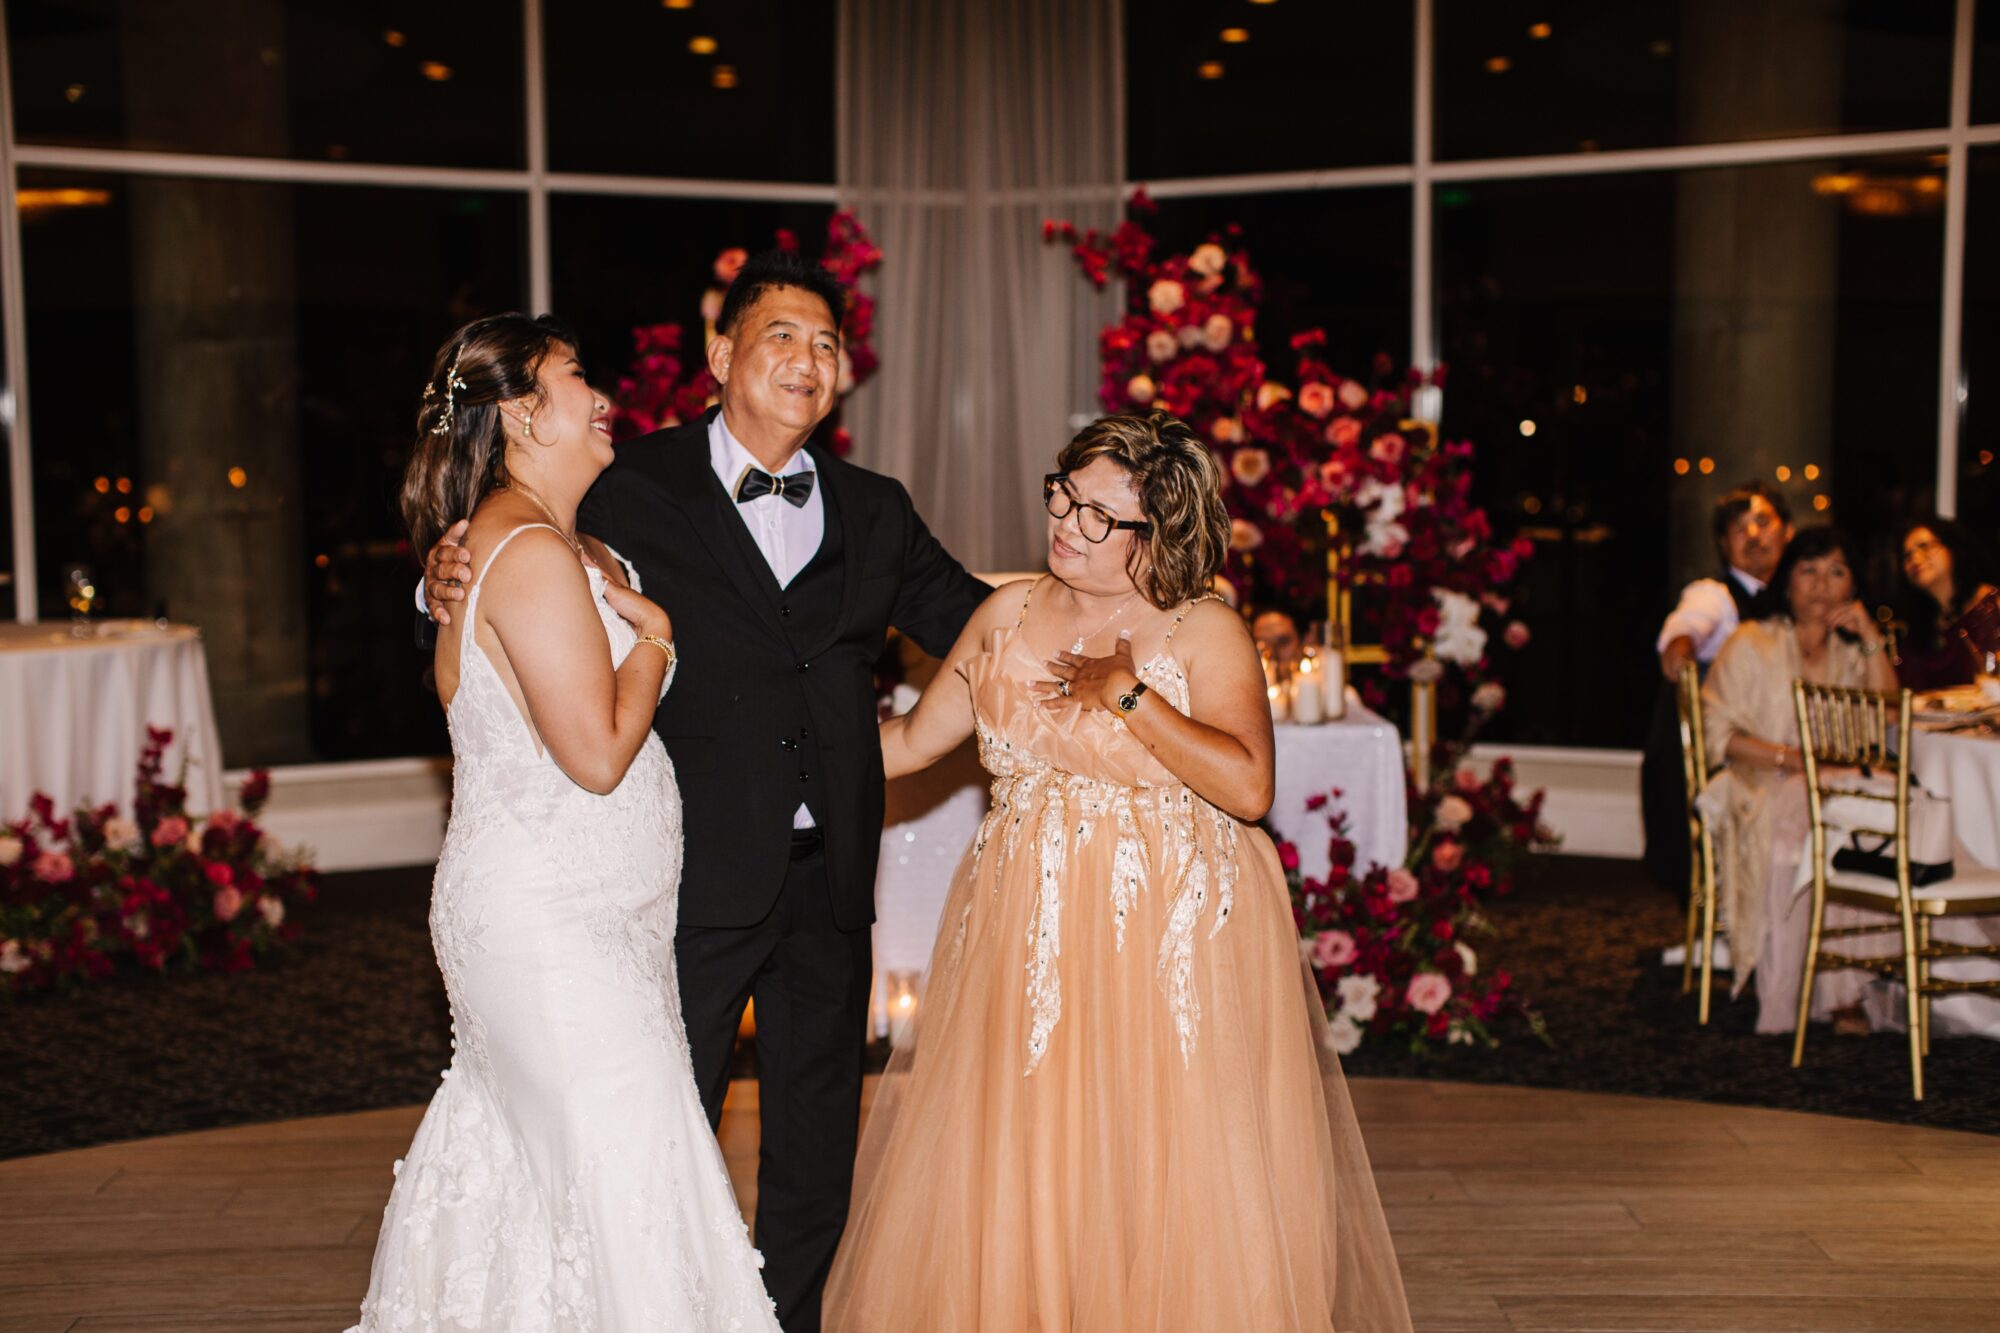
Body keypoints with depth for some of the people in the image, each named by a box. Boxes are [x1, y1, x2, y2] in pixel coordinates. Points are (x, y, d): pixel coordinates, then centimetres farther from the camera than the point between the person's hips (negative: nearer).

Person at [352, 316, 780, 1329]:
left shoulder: (495, 538, 13)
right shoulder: (533, 550, -19)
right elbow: (598, 752, -22)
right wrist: (654, 635, -8)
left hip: (541, 912, 10)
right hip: (554, 929, -10)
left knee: (517, 1157, 17)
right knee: (625, 1169, -6)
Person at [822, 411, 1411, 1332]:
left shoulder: (1206, 634, -7)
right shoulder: (1007, 617, 7)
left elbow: (1248, 787, -20)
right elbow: (911, 742, 14)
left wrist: (1126, 692, -19)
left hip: (1171, 943, -4)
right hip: (1027, 937, 4)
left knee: (1173, 1180, 1)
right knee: (1015, 1178, 7)